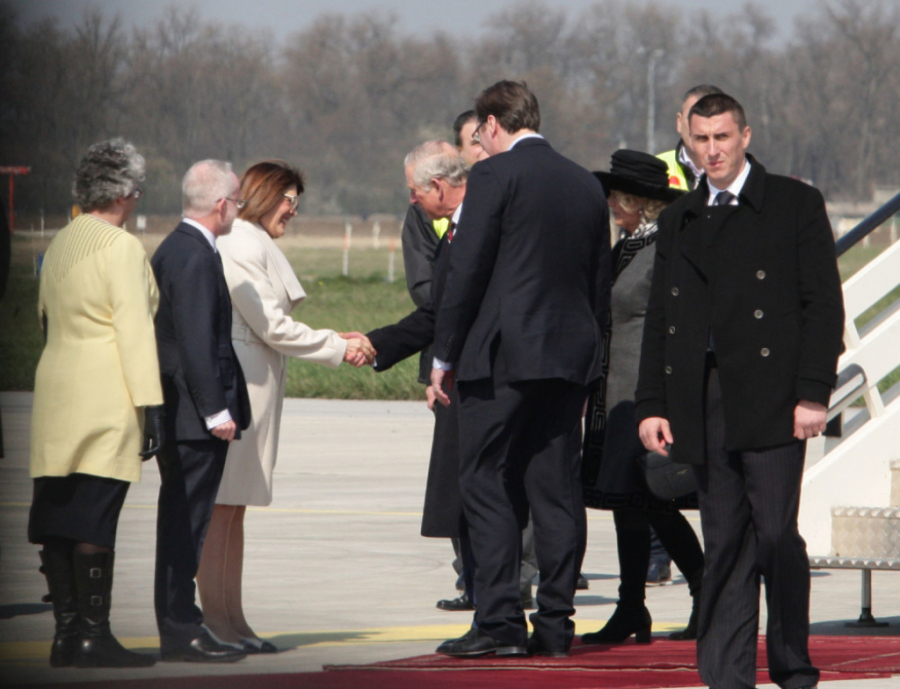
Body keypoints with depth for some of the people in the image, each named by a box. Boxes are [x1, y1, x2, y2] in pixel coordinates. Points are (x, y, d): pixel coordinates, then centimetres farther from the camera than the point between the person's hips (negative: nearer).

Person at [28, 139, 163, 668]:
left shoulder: (61, 245, 14)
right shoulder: (122, 247, -9)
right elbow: (133, 327, -14)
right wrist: (151, 405, -13)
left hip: (57, 387, 8)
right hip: (107, 399, -8)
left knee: (59, 520, 6)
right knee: (95, 522, -7)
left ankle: (66, 630, 9)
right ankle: (92, 634, -6)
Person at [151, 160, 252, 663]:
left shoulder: (173, 249, 15)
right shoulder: (196, 257, -16)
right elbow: (195, 341, -21)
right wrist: (215, 410, -19)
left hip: (178, 412, 10)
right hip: (195, 414, -10)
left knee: (184, 521, 12)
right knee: (187, 521, -7)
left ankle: (179, 623, 16)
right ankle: (180, 630, -5)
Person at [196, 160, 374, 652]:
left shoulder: (252, 246, 20)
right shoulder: (241, 247, -12)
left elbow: (270, 329, 18)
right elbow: (274, 328, -13)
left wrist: (337, 342, 8)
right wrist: (339, 349, -3)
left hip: (250, 389, 10)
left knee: (231, 508, 9)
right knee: (222, 505, -8)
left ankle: (228, 621, 10)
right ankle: (217, 622, -7)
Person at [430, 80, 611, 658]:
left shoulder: (495, 176, -6)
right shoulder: (587, 184, 14)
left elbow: (467, 272, -8)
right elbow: (601, 283, 17)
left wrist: (444, 357, -2)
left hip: (503, 355, -6)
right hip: (571, 352, 6)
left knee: (489, 487, -2)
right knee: (557, 490, 7)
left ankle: (499, 621, -7)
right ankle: (555, 624, 7)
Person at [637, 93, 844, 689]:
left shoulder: (794, 204, 4)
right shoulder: (678, 221, 19)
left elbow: (823, 305, -1)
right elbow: (659, 319, 19)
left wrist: (814, 394, -9)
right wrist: (652, 405, 10)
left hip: (769, 399, -4)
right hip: (702, 408, 4)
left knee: (776, 534, -9)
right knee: (724, 544, 3)